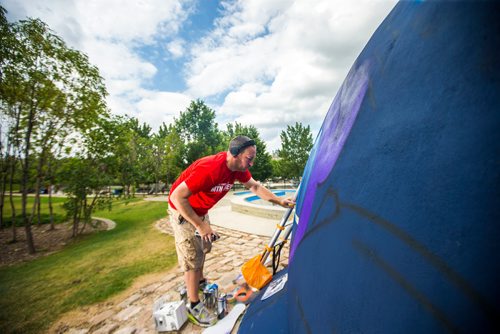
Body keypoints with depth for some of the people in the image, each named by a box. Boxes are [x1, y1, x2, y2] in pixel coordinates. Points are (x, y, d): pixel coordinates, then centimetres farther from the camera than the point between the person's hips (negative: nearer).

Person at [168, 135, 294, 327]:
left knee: (204, 247, 21)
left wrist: (279, 201, -5)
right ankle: (194, 306, 19)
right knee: (193, 257, -1)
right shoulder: (210, 169, -38)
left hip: (200, 210, 8)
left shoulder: (238, 167, -12)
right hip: (182, 211, -8)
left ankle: (200, 281, 46)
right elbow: (177, 197, -33)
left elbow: (255, 187, 0)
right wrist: (200, 225, -30)